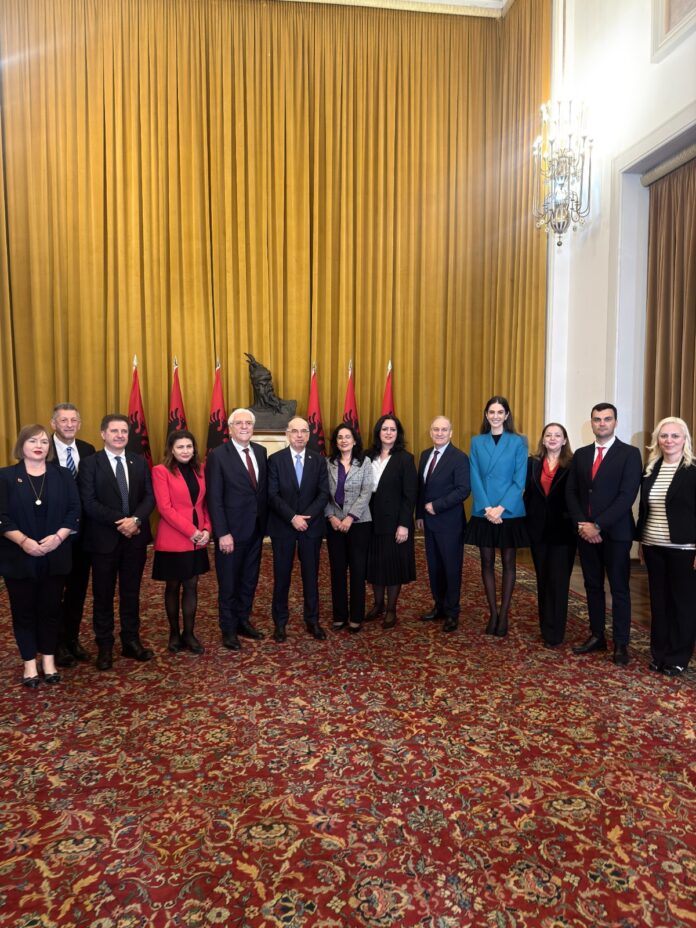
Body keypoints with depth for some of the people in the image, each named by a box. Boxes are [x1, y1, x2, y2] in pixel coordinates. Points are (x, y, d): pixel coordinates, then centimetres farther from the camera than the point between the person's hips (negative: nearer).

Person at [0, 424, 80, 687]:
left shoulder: (62, 476, 5)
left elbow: (74, 511, 0)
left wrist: (58, 537, -15)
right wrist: (23, 541, -20)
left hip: (55, 556, 1)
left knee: (50, 609, 9)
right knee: (24, 611, 7)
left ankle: (49, 660, 23)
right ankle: (29, 663, 21)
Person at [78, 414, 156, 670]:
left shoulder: (139, 462, 8)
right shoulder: (90, 463, -4)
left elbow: (150, 497, 1)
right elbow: (89, 502, -12)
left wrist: (135, 519, -16)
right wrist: (120, 521, -19)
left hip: (135, 538, 3)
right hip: (105, 539, -3)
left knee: (131, 592, 12)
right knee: (103, 595, 8)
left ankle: (131, 642, 24)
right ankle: (105, 646, 21)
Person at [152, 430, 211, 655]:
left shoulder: (199, 470, 8)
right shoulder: (161, 471, -8)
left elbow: (205, 503, 11)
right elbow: (165, 508, -14)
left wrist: (206, 529, -5)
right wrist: (191, 531, -17)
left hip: (198, 540, 5)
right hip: (173, 540, -4)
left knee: (191, 586, 10)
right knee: (173, 587, 9)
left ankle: (189, 633, 20)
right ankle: (174, 633, 23)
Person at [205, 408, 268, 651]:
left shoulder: (260, 451, 5)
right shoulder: (218, 455, -11)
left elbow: (264, 489, 9)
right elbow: (214, 499, -13)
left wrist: (265, 522, 3)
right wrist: (222, 533, -17)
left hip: (256, 529, 5)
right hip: (231, 530, -5)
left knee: (250, 580, 16)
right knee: (229, 583, 9)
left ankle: (243, 621, 34)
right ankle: (228, 629, 25)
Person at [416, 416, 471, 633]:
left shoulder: (459, 458, -12)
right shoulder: (425, 455, 10)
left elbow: (463, 490, -18)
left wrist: (436, 506, -17)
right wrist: (420, 514, 10)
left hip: (449, 522, -6)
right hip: (429, 521, 6)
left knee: (451, 568, 5)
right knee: (434, 566, 12)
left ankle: (452, 613, 17)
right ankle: (439, 606, 26)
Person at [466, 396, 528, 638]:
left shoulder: (518, 442, 0)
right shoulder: (477, 442, 6)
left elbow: (519, 480, -6)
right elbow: (475, 479, 0)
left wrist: (501, 508, -15)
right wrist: (487, 508, -12)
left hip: (510, 513, -2)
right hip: (483, 513, 2)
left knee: (508, 562, 6)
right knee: (487, 562, 6)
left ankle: (504, 614, 15)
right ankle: (493, 613, 17)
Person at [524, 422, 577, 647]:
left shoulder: (572, 464, -3)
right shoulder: (533, 463, 6)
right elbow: (528, 494, 6)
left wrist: (575, 525, -10)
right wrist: (527, 523, 1)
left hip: (563, 531, -3)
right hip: (538, 529, 4)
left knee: (558, 582, -1)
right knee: (542, 580, 12)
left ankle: (554, 633, 7)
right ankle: (545, 626, 24)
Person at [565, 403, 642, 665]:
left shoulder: (629, 454, -5)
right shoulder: (580, 454, 10)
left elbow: (627, 496, -14)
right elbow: (571, 493, 7)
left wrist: (598, 525, -17)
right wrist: (582, 525, -8)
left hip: (615, 532, -4)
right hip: (586, 531, 5)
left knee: (619, 588, 4)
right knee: (593, 586, 12)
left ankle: (621, 644, 14)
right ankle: (597, 636, 23)